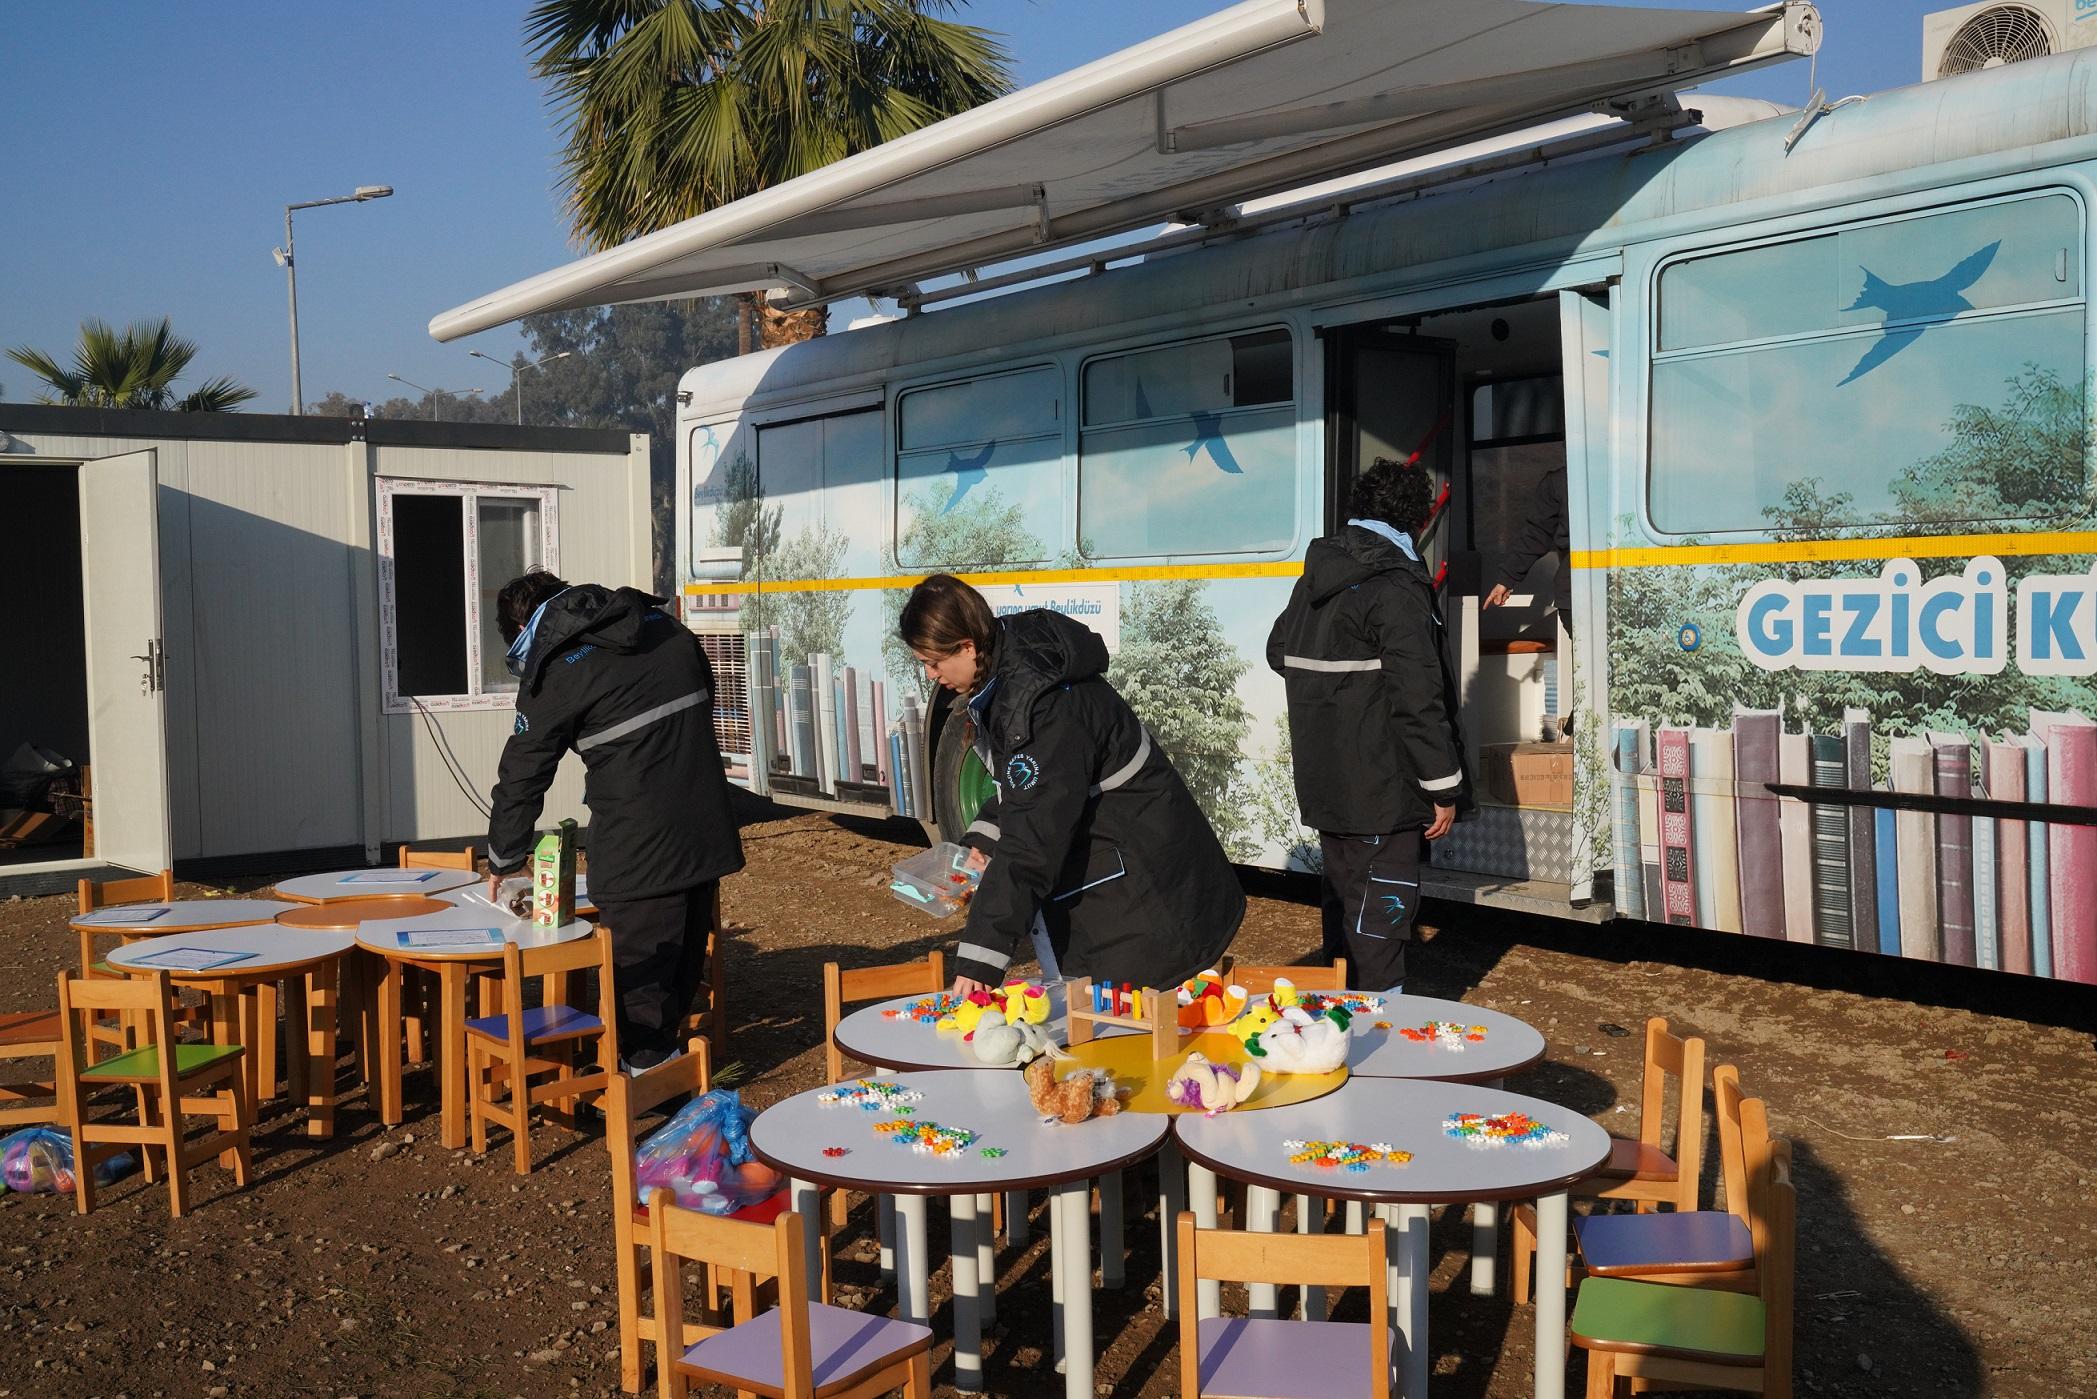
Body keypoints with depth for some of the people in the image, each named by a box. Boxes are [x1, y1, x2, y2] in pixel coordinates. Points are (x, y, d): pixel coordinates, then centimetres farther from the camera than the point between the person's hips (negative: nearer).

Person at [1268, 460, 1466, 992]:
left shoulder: (1315, 577, 10)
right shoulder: (1396, 587, -17)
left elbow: (1279, 652, 26)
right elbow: (1418, 698, -20)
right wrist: (1443, 787, -15)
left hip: (1322, 783, 9)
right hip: (1380, 789, -9)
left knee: (1342, 898, 20)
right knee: (1380, 907, -2)